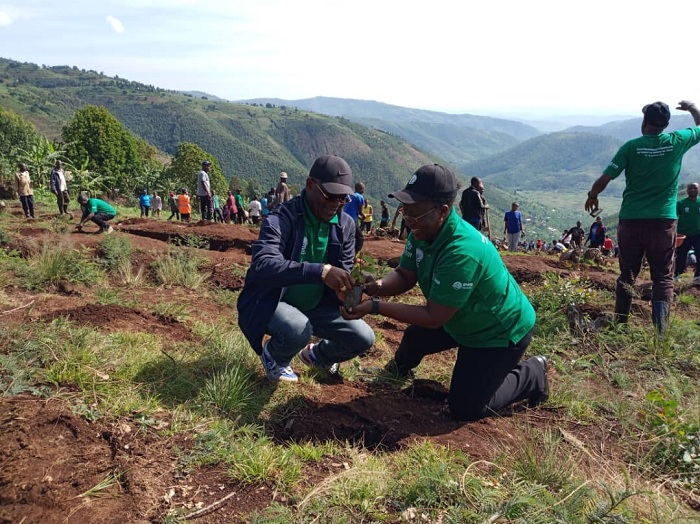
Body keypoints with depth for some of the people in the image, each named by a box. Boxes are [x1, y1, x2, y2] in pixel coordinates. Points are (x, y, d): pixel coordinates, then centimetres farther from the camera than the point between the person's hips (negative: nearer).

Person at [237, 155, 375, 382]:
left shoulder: (346, 225, -5)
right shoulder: (281, 219, -25)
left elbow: (344, 271, -1)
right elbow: (263, 266, -41)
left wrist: (349, 292, -26)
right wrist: (321, 271, -52)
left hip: (316, 306, 6)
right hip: (271, 302, -5)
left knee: (363, 338, -8)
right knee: (298, 329, -36)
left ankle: (317, 355, 25)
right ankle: (273, 356, 3)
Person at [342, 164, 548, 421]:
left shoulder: (462, 252, -40)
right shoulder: (422, 231, -13)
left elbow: (433, 317, -34)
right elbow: (404, 276, -6)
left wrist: (375, 307, -35)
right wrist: (376, 287, -28)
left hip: (501, 331, -8)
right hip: (462, 318, 8)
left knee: (464, 408, -4)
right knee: (414, 338, 20)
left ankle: (531, 375, 16)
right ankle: (401, 366, 56)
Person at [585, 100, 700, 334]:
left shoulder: (632, 146, -5)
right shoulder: (677, 141, -1)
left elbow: (604, 179, -7)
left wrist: (592, 196, 11)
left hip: (630, 220, 0)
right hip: (663, 221, 0)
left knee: (627, 274, 12)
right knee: (663, 277, 4)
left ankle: (621, 325, 18)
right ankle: (659, 331, -7)